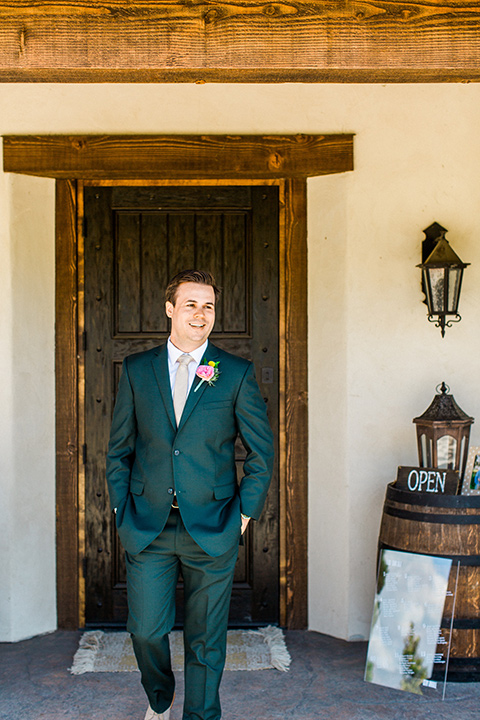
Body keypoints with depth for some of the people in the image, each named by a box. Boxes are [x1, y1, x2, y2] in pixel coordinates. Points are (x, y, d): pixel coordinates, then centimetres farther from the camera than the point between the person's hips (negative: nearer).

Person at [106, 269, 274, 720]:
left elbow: (261, 451, 3)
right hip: (147, 528, 2)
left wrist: (245, 513, 0)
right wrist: (123, 512, 4)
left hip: (211, 529, -1)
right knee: (145, 630, 9)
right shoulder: (136, 369, 4)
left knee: (206, 640, 9)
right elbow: (119, 450, 9)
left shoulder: (237, 374, -1)